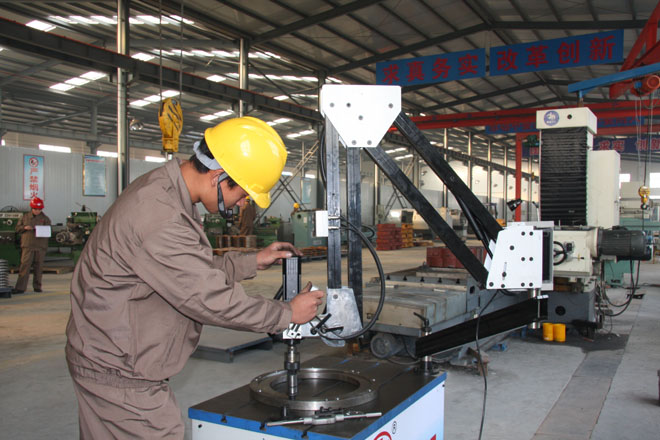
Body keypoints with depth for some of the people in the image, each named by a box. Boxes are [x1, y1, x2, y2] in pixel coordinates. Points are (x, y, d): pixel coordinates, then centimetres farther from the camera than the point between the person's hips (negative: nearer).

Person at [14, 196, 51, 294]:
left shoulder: (45, 219, 8)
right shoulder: (25, 217, 12)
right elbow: (17, 228, 13)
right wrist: (24, 227, -7)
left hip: (40, 246, 0)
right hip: (27, 245, 0)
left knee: (39, 267, 4)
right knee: (24, 265, -7)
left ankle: (37, 287, 15)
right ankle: (20, 287, -7)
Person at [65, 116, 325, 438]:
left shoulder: (164, 191, 4)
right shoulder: (160, 219, -29)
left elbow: (199, 271, 13)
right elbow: (213, 300, -24)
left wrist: (253, 261, 10)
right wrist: (288, 313, -13)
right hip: (117, 369, -10)